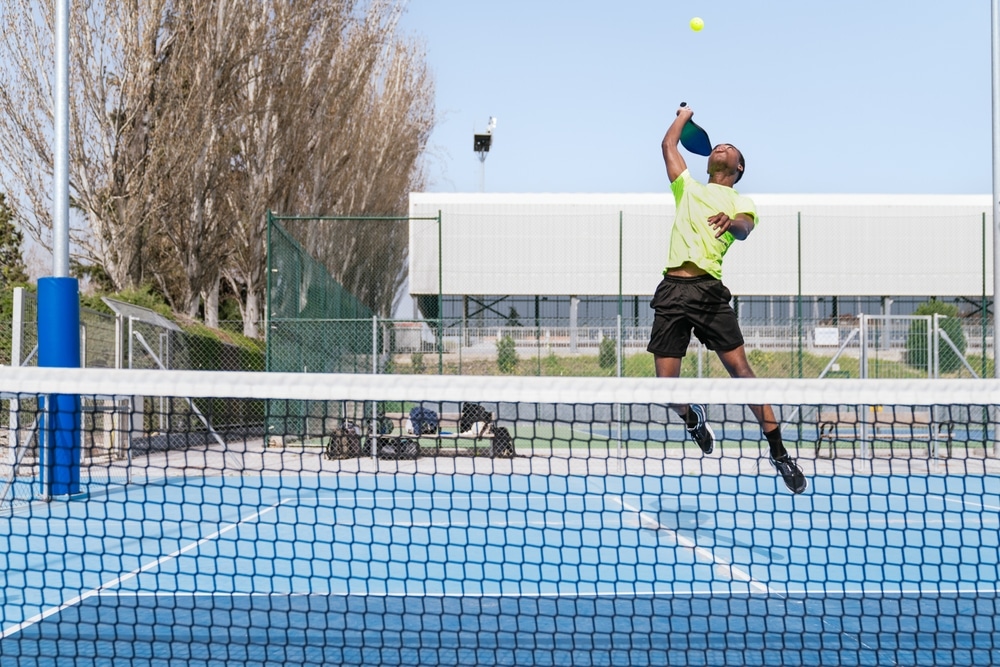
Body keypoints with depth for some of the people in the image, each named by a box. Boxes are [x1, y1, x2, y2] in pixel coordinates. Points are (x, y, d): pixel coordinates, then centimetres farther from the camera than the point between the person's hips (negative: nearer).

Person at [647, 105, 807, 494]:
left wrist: (731, 222, -32)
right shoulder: (688, 188, 26)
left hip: (710, 290, -3)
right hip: (672, 290, 3)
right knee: (666, 379, -4)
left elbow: (744, 228, -8)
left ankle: (779, 451, -9)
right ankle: (693, 420, 30)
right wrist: (684, 115, 48)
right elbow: (668, 145, 32)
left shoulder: (740, 203, 15)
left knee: (739, 366, -13)